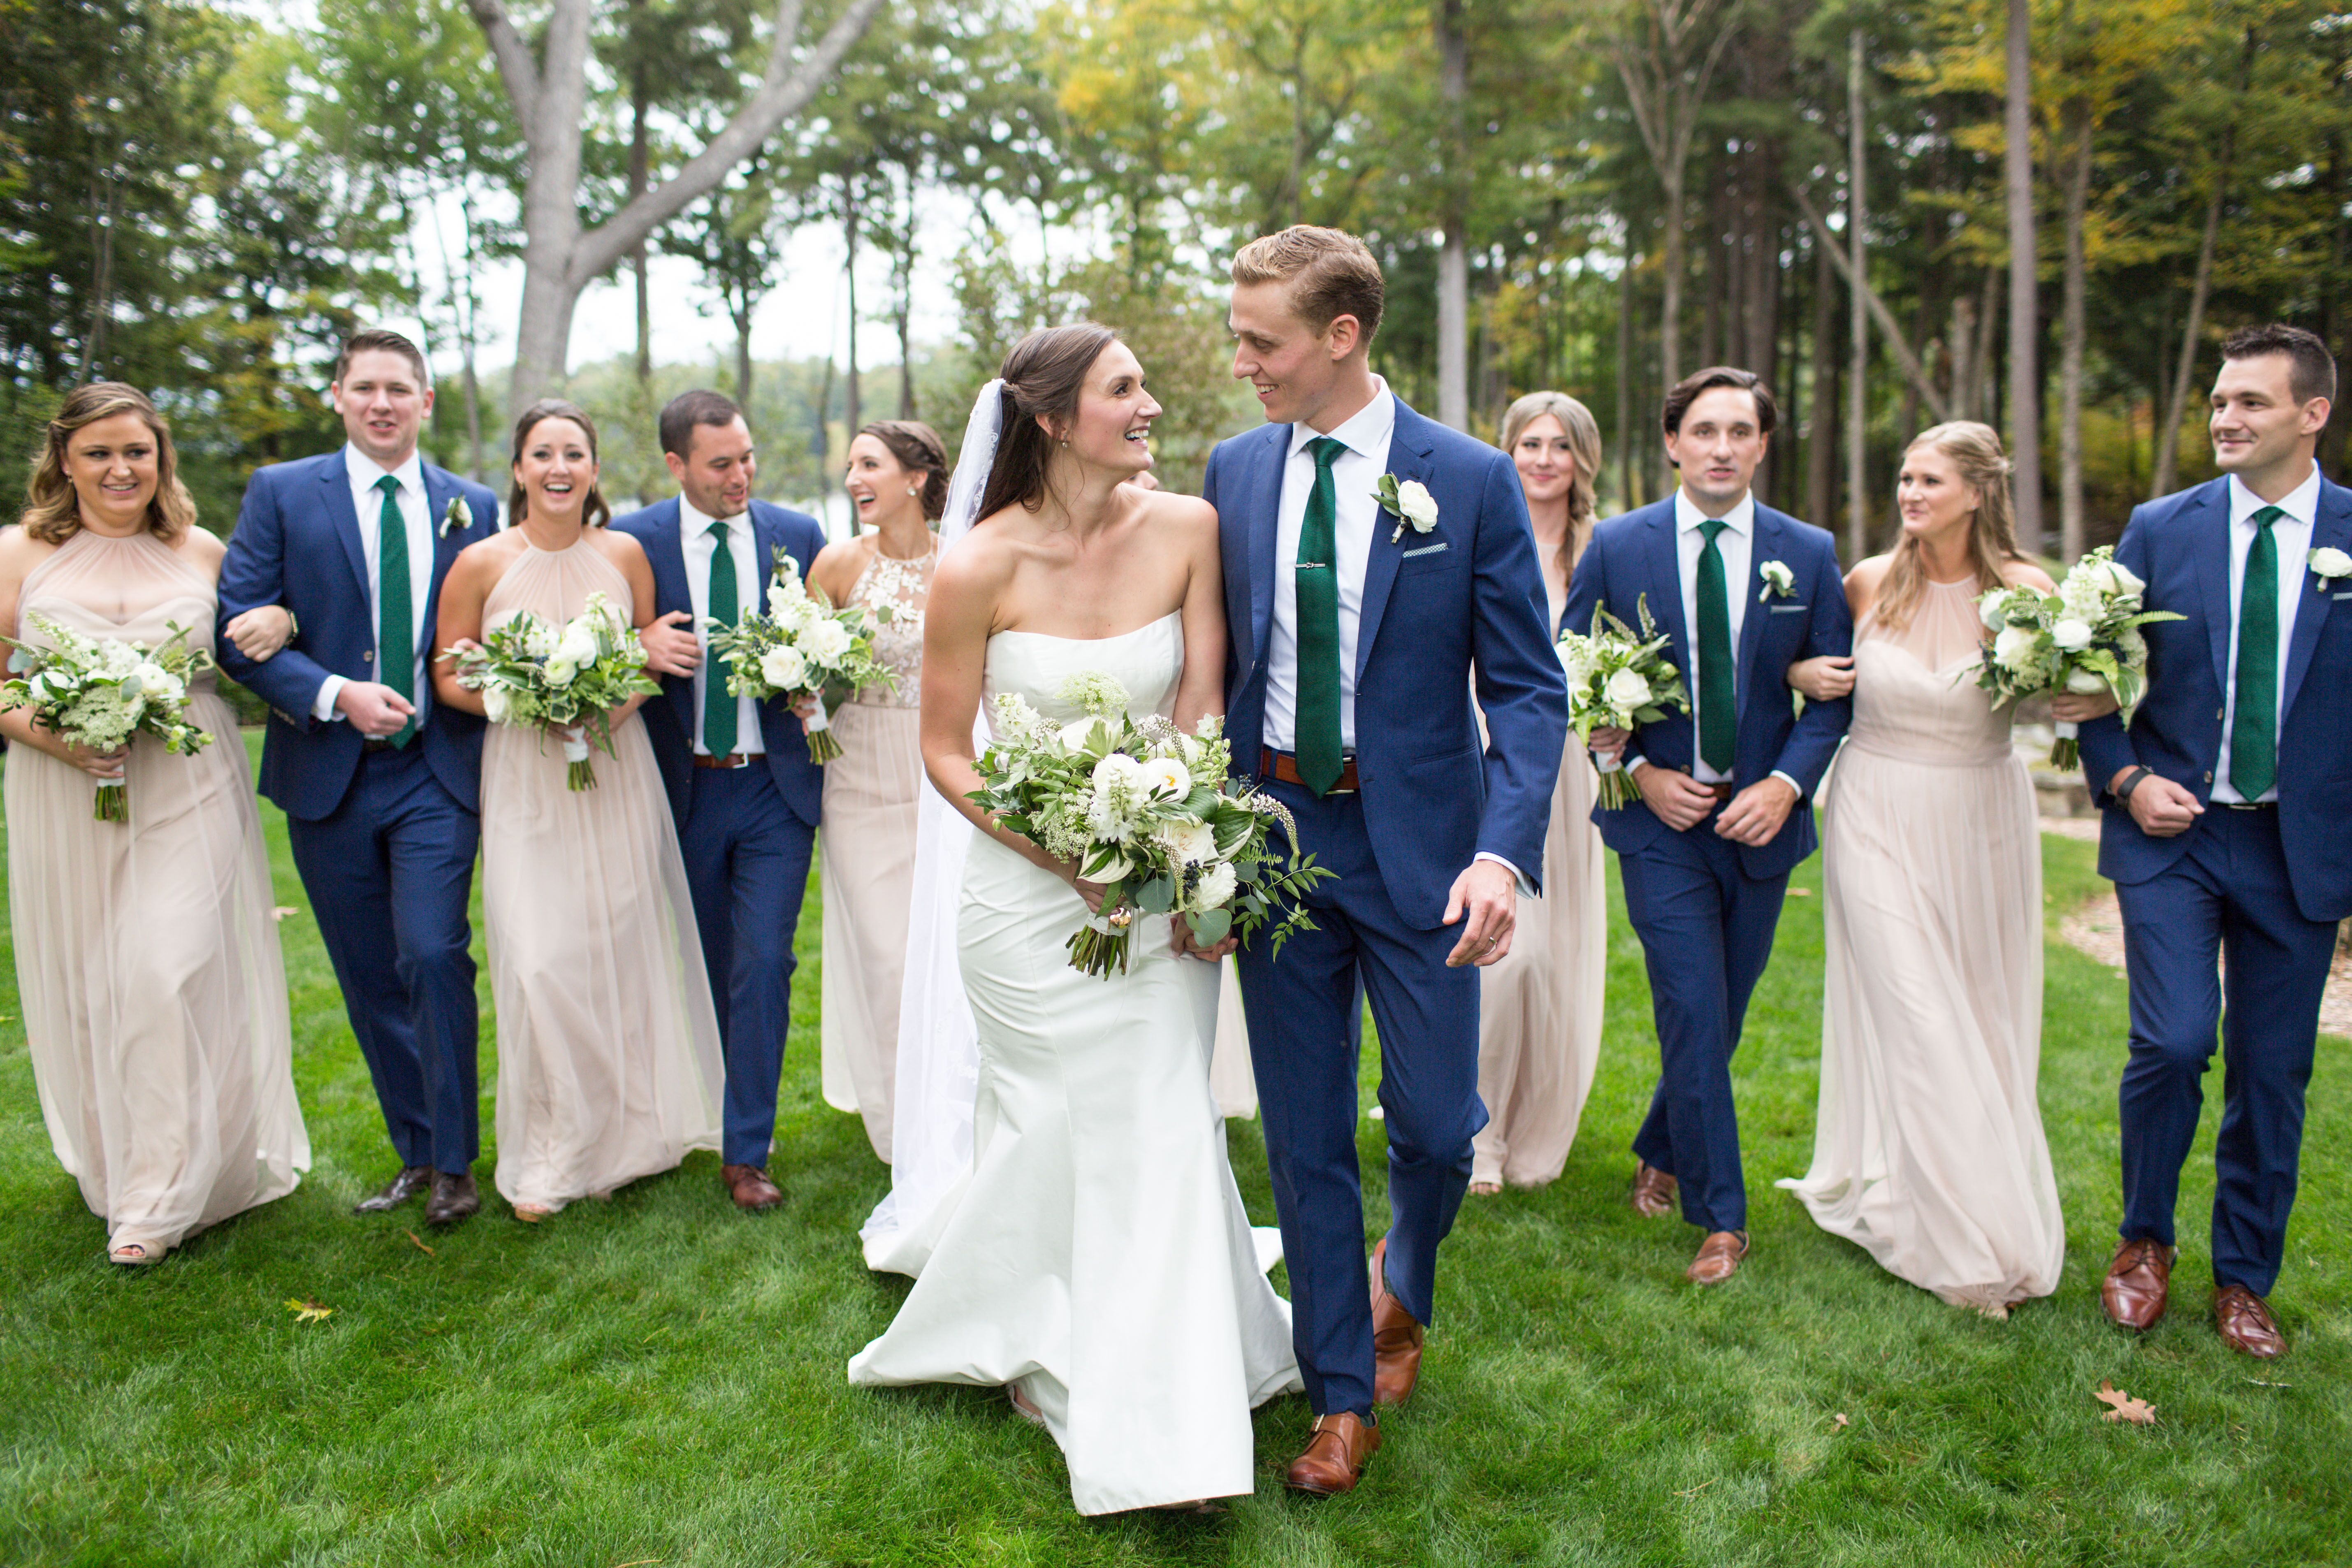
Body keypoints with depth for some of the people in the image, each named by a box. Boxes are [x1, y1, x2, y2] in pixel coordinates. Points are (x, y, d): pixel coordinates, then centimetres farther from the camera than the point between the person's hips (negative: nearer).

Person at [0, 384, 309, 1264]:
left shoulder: (200, 553, 7)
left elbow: (254, 630, 22)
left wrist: (277, 622, -3)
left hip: (188, 795, -1)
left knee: (169, 975, -8)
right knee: (85, 986, 9)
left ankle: (162, 1198, 2)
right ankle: (109, 1166, 30)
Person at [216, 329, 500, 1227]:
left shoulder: (473, 508, 7)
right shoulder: (281, 494, 3)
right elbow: (237, 628, -4)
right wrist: (335, 695, -16)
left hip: (437, 772, -1)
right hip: (328, 773, 1)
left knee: (433, 956, -13)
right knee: (370, 978, 9)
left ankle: (453, 1164, 2)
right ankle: (415, 1154, 24)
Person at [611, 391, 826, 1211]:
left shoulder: (798, 535, 2)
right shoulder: (632, 539, -3)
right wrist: (642, 649, -21)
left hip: (777, 785, 0)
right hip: (685, 789, 0)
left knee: (764, 964, -4)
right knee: (706, 969, 14)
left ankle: (746, 1153, 6)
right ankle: (707, 1123, 35)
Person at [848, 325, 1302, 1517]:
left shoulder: (1186, 531, -6)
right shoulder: (979, 567, -14)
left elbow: (1202, 712, -4)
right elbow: (945, 754, -7)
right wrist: (1071, 859, -16)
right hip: (1031, 886, -3)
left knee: (1162, 1122, 9)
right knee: (1060, 1128, 8)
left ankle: (1162, 1421, 31)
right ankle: (1041, 1348, 35)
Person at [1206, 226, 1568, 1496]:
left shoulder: (1471, 481, -6)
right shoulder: (1233, 471, 4)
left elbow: (1526, 686, -6)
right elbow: (1219, 663, 8)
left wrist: (1505, 852, -19)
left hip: (1417, 843, -2)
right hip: (1273, 833, 3)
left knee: (1436, 1127, 5)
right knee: (1303, 1139, 10)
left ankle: (1403, 1290, 41)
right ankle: (1342, 1397, 29)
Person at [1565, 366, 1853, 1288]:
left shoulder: (1809, 554, 1)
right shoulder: (1617, 546, -3)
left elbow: (1835, 691, 4)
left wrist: (1787, 784, -11)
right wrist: (1639, 771, -9)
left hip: (1761, 819, 3)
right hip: (1661, 816, -2)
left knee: (1724, 1013, 14)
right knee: (1695, 1018, -6)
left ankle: (1661, 1151, 39)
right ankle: (1721, 1218, 9)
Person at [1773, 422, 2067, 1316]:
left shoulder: (2025, 589, -6)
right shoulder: (1869, 583, -3)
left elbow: (2071, 689, 5)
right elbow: (1816, 662, 14)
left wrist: (2092, 702, -17)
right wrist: (1799, 675, -9)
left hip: (1981, 823, 1)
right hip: (1880, 818, -1)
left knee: (1983, 1022, 10)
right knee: (1914, 1020, -4)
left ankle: (1986, 1202, 32)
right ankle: (1958, 1240, 8)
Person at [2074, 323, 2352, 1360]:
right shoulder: (2159, 530, 2)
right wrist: (2123, 779, -8)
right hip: (2171, 832, -1)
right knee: (2173, 1042, -11)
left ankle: (2245, 1280, 28)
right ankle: (2145, 1242, 15)